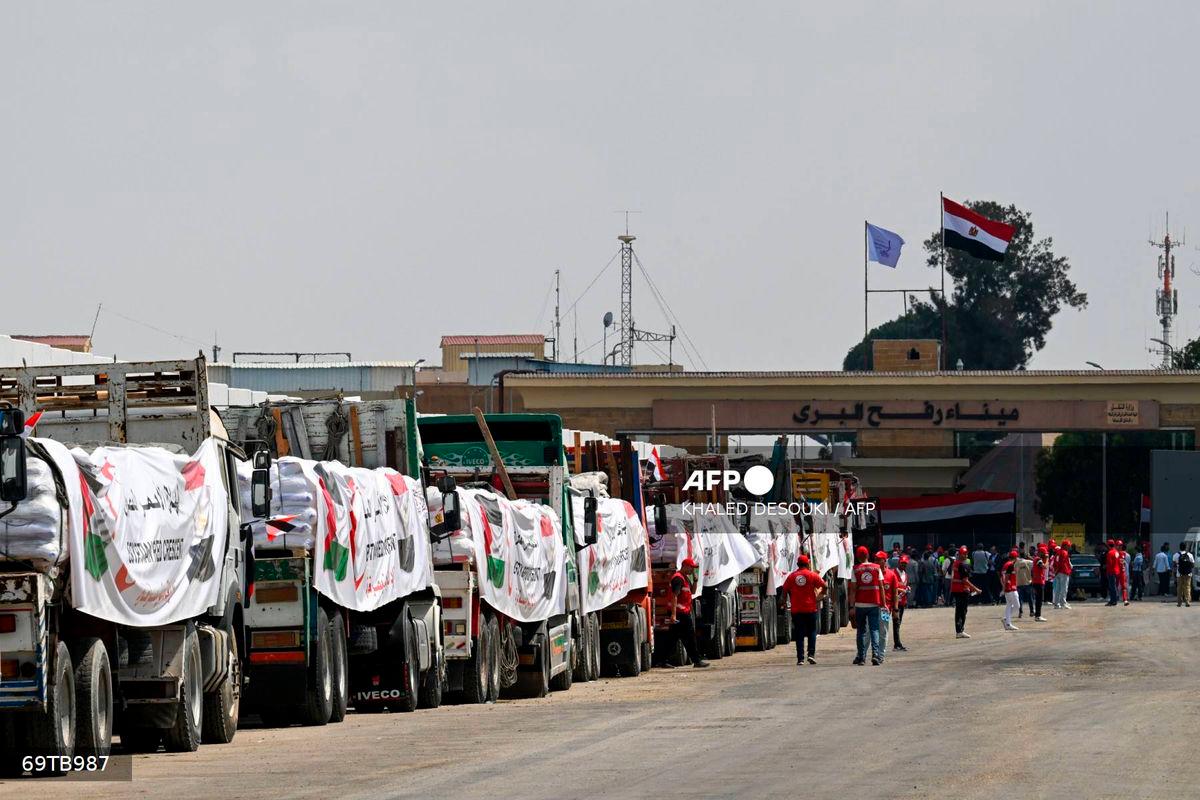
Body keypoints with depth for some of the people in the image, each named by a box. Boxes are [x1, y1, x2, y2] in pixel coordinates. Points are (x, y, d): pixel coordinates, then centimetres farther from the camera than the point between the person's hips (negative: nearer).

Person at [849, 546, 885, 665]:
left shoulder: (855, 569, -1)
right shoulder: (876, 568, 2)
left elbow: (853, 589, -4)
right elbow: (881, 587, 2)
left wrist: (852, 606, -3)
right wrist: (883, 603, 8)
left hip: (860, 605, 0)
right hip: (874, 604, 0)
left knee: (861, 631, 10)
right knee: (874, 630, 0)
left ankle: (861, 657, 11)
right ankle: (876, 654, -17)